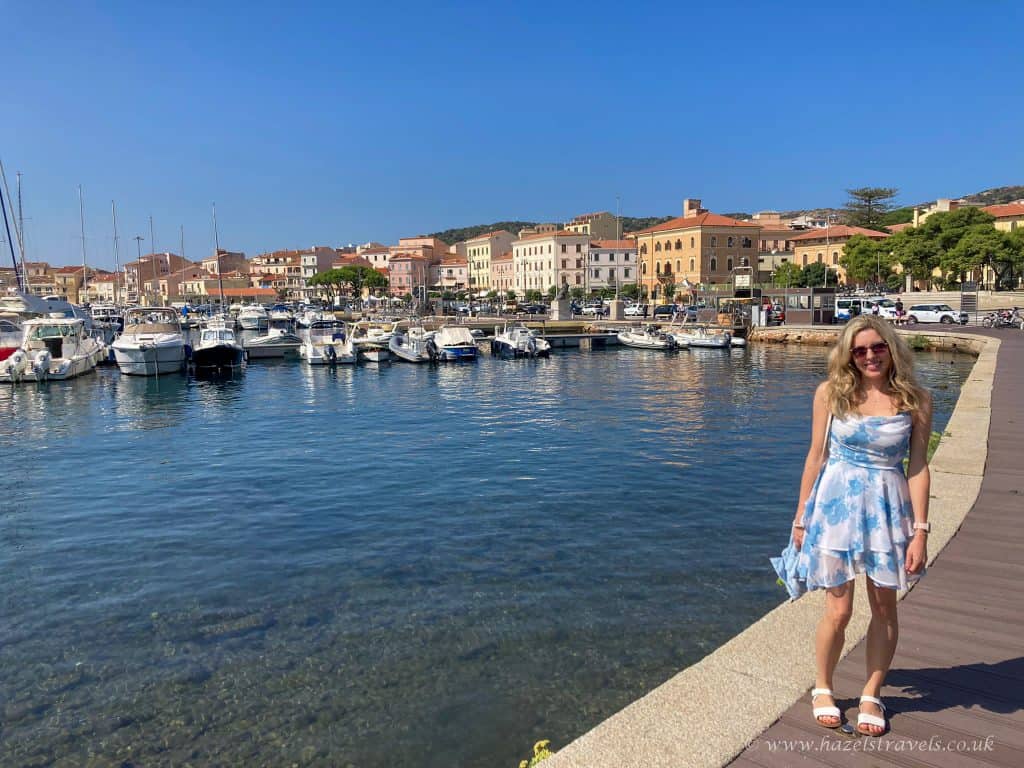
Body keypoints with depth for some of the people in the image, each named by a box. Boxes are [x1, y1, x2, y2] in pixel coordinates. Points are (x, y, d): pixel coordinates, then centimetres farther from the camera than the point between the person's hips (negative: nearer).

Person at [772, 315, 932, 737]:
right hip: (837, 502, -1)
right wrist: (801, 518, 4)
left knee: (884, 608, 11)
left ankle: (871, 696, 30)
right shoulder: (831, 393, -5)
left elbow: (918, 467, -2)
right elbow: (816, 457, 0)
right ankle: (822, 689, 26)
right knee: (839, 609, 2)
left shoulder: (916, 400, -2)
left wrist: (920, 530, -6)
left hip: (888, 507, 2)